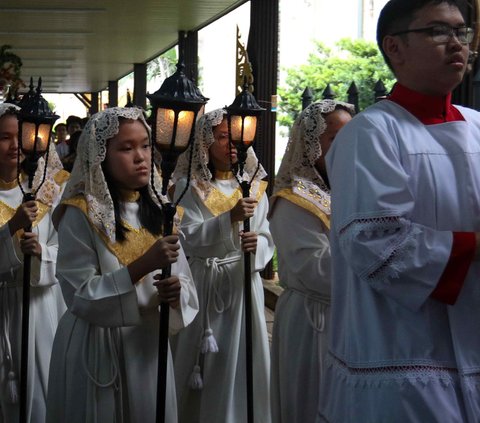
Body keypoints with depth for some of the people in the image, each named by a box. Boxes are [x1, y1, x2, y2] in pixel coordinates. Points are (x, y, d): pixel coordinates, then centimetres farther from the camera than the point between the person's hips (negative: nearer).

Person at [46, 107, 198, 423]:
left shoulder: (157, 211, 3)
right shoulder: (81, 214, -12)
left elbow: (185, 282, 2)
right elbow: (79, 296, -17)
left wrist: (176, 292, -21)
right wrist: (142, 266, -26)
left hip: (149, 345, 5)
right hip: (96, 350, -5)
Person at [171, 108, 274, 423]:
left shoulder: (255, 186, 6)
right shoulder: (189, 187, -4)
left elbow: (268, 238, 5)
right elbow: (188, 238, -16)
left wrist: (257, 245, -18)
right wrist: (230, 218, -28)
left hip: (244, 283, 3)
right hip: (203, 285, -3)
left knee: (242, 362, 7)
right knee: (204, 366, 4)